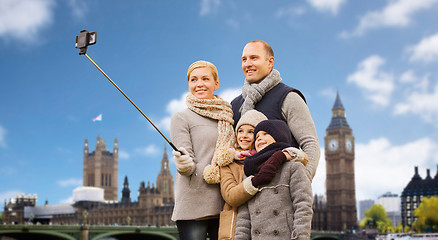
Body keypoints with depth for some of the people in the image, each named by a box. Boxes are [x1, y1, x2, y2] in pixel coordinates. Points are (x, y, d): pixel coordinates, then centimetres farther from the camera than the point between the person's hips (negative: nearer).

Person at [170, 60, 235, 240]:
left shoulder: (227, 119, 18)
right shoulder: (181, 118, 3)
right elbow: (189, 167, -6)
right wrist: (183, 164, -28)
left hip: (224, 205, 5)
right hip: (194, 205, -5)